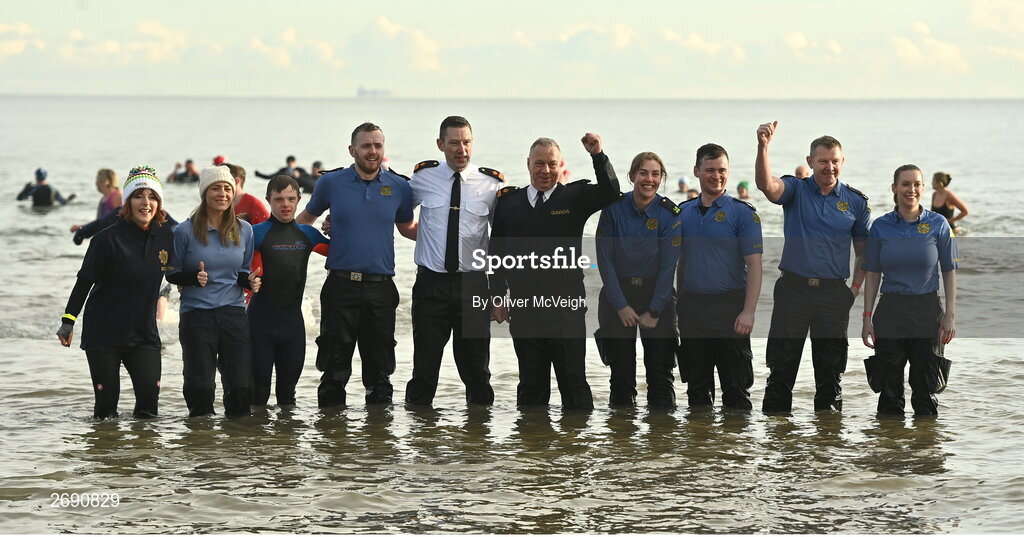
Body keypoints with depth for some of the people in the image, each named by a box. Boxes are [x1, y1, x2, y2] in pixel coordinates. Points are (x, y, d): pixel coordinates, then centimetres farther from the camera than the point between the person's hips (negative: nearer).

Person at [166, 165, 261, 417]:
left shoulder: (243, 230, 7)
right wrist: (194, 278, -17)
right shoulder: (185, 231, -4)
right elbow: (172, 274, 2)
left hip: (234, 313, 3)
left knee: (241, 385, -1)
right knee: (200, 387, 1)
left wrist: (250, 281, -5)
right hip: (196, 314, -2)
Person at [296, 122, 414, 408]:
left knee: (380, 364, 9)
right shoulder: (331, 183, 2)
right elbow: (307, 217, 18)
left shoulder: (399, 187, 5)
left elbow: (407, 228, 18)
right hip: (341, 285, -1)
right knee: (335, 365, 2)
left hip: (381, 287, 1)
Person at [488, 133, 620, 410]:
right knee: (531, 385, 10)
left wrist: (598, 156, -27)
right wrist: (498, 297, 7)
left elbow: (610, 192, -14)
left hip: (566, 308, -2)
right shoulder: (509, 201, 9)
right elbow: (496, 252, 11)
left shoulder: (574, 197, 2)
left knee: (574, 384, 2)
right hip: (524, 310, 2)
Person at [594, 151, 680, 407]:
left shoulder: (670, 214, -6)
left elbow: (668, 266, -7)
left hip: (658, 294, 0)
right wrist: (621, 305, -9)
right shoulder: (614, 208, -7)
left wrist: (654, 311, -11)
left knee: (660, 371, -2)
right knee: (621, 372, 2)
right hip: (618, 293, 0)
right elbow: (605, 260, -5)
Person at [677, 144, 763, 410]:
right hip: (691, 307, 5)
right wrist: (677, 304, 9)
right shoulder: (684, 212, 10)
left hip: (729, 308, -5)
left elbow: (754, 265, -10)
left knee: (736, 388, -1)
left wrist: (749, 311, -19)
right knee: (697, 387, 11)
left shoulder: (743, 212, -5)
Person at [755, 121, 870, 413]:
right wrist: (763, 147, -38)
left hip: (834, 293, 1)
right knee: (781, 368, 2)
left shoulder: (856, 202, 5)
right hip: (793, 288, -1)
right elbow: (766, 184, -22)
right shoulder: (796, 189, 0)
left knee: (830, 371, 8)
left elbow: (864, 251, 11)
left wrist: (855, 288, -3)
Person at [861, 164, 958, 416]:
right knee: (889, 388, 4)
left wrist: (950, 315, -6)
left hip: (927, 312, -1)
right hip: (890, 313, 1)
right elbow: (873, 275, 5)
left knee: (926, 386, 4)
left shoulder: (938, 224, 0)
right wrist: (867, 318, -1)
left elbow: (949, 272, 2)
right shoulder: (880, 226, 3)